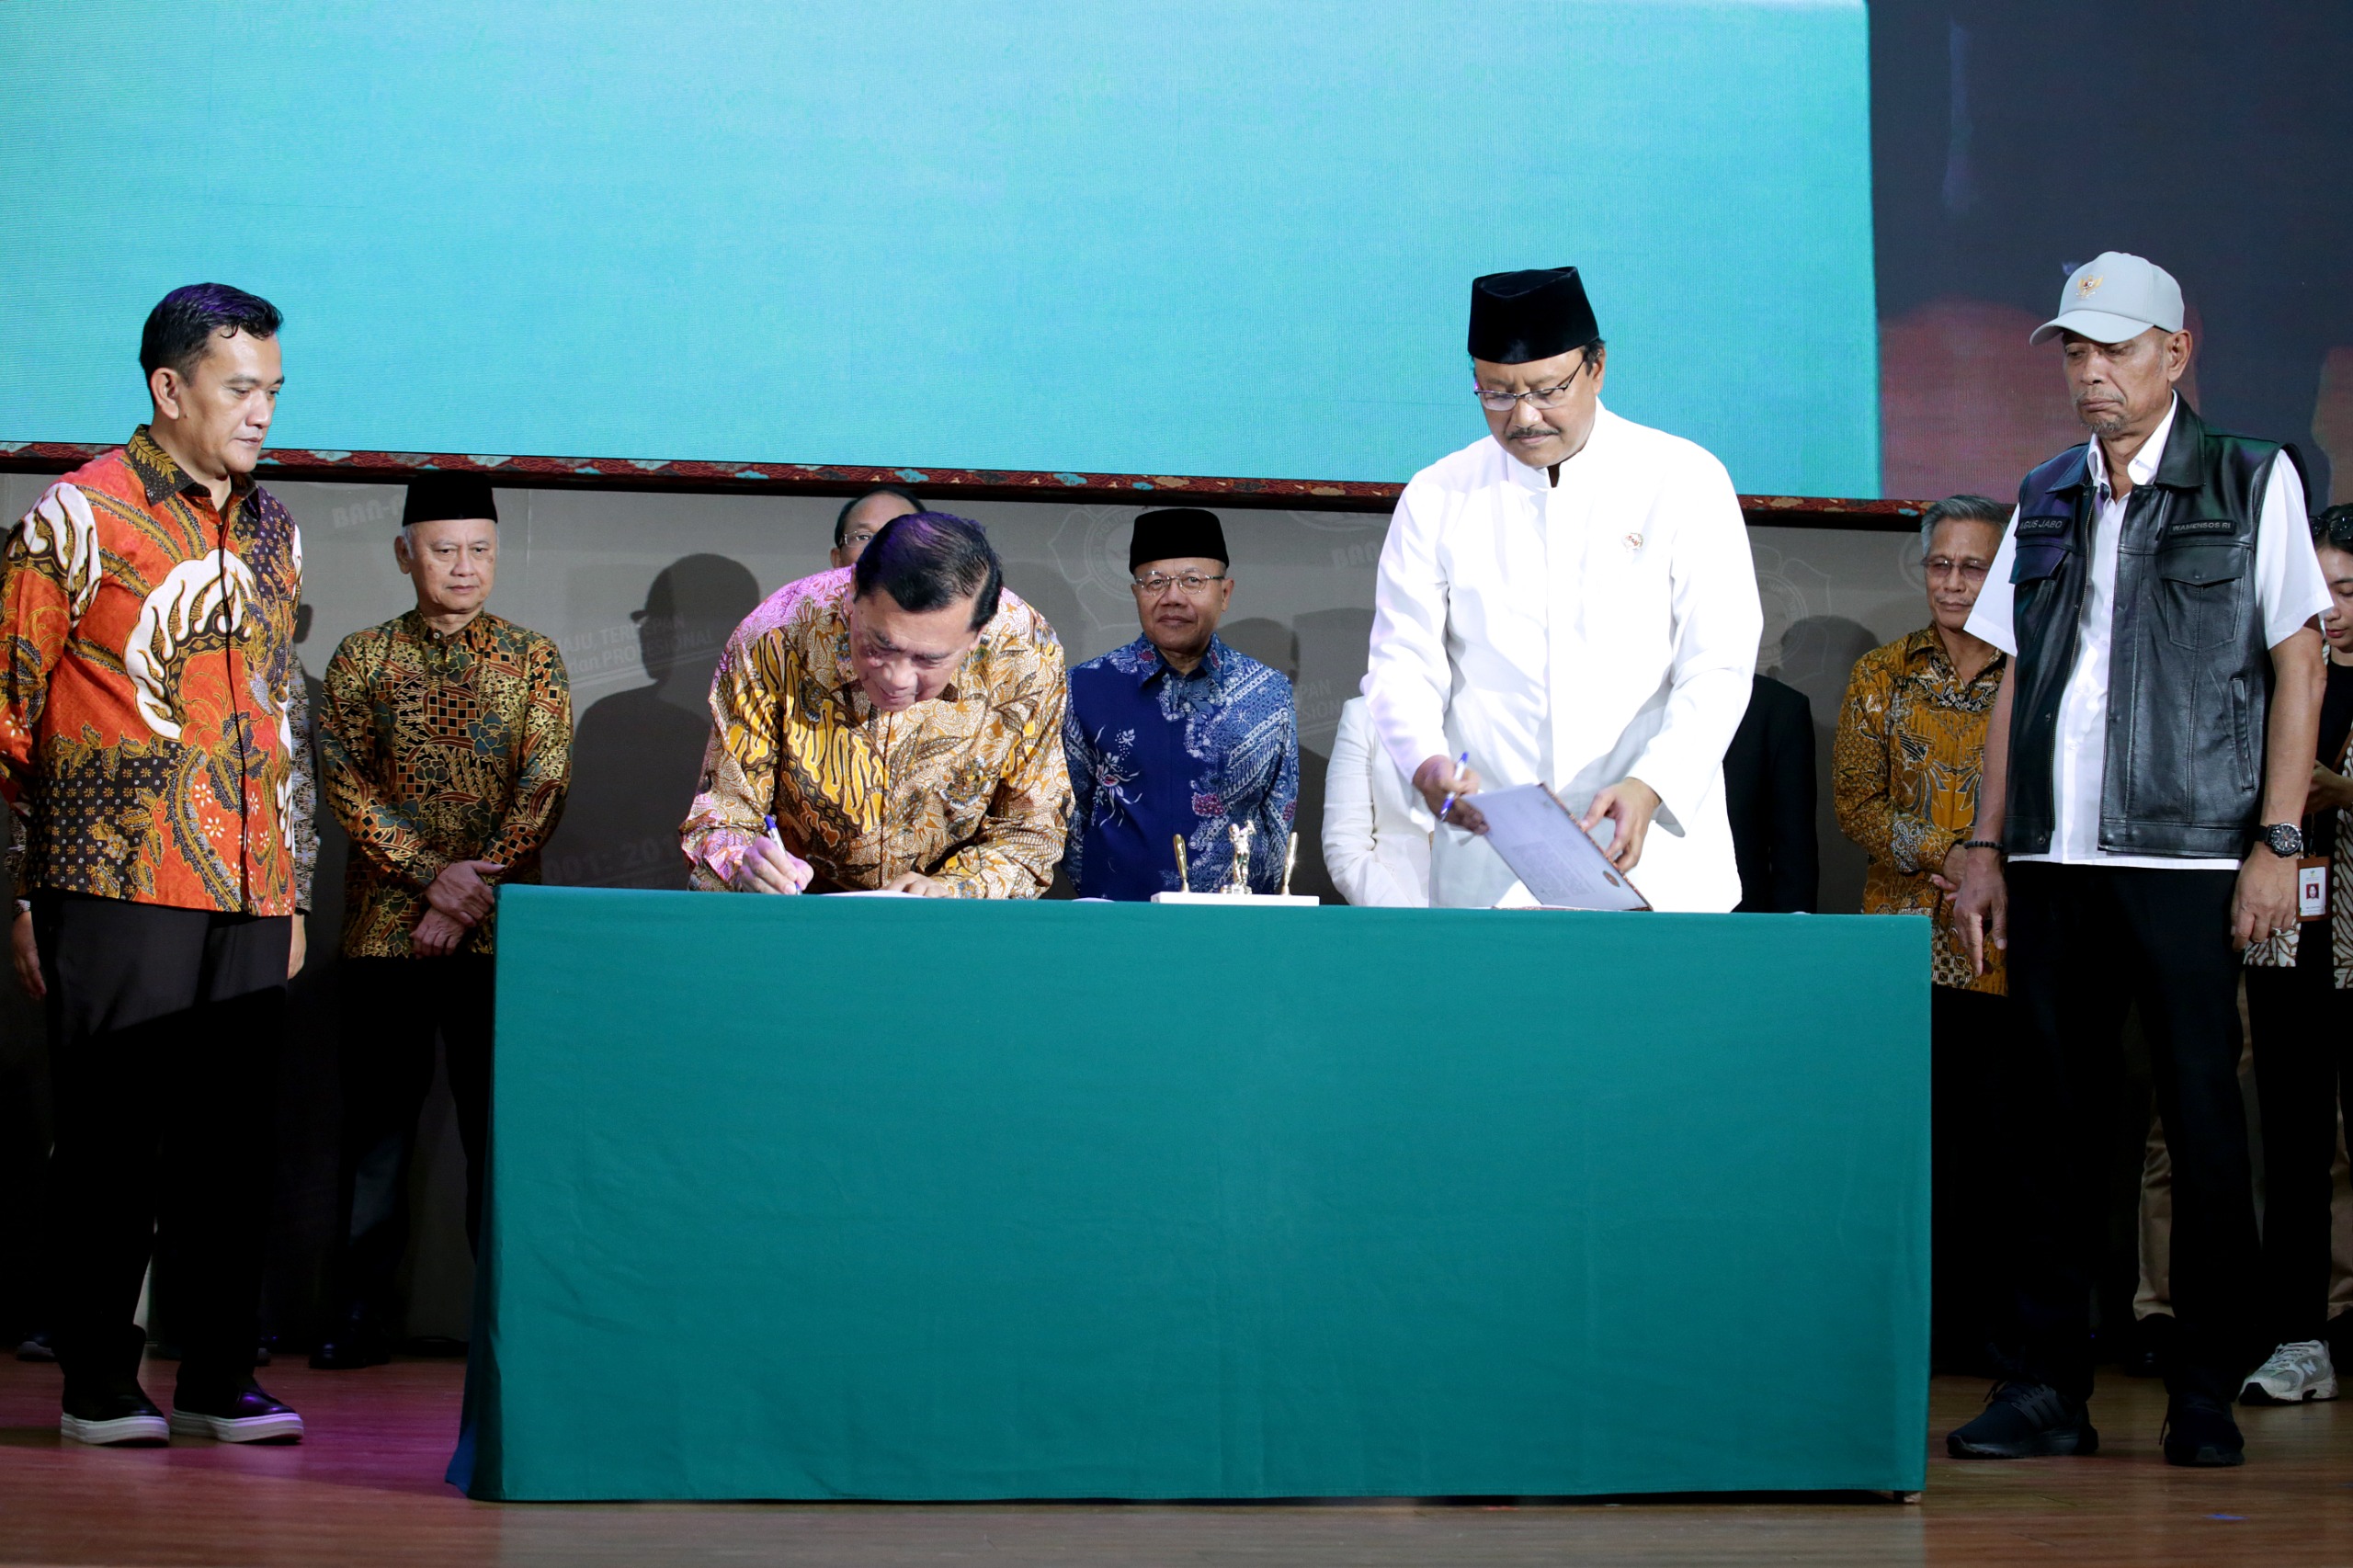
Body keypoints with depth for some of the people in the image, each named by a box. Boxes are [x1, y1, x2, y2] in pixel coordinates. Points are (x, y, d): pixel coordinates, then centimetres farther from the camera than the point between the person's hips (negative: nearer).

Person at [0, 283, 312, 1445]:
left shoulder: (272, 533, 16)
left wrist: (289, 889, 20)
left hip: (247, 893, 6)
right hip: (117, 883, -6)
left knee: (234, 1136, 6)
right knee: (111, 1137, -1)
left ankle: (218, 1381, 12)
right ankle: (97, 1386, 5)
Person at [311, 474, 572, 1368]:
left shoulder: (532, 659, 8)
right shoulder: (363, 658, 8)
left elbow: (543, 788, 0)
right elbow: (346, 783, -1)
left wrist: (473, 888, -11)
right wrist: (433, 875, -13)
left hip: (498, 928, 0)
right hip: (384, 926, 0)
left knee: (500, 1126, 0)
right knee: (377, 1126, 2)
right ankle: (359, 1320, 6)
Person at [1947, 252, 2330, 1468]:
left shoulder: (2253, 485, 3)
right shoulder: (2044, 503, 16)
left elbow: (2297, 664, 0)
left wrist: (2276, 843, -7)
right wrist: (1986, 845, 11)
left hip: (2187, 858, -4)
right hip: (2053, 862, 4)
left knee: (2202, 1119, -3)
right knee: (2050, 1115, 4)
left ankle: (2208, 1394, 5)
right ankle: (2048, 1386, 9)